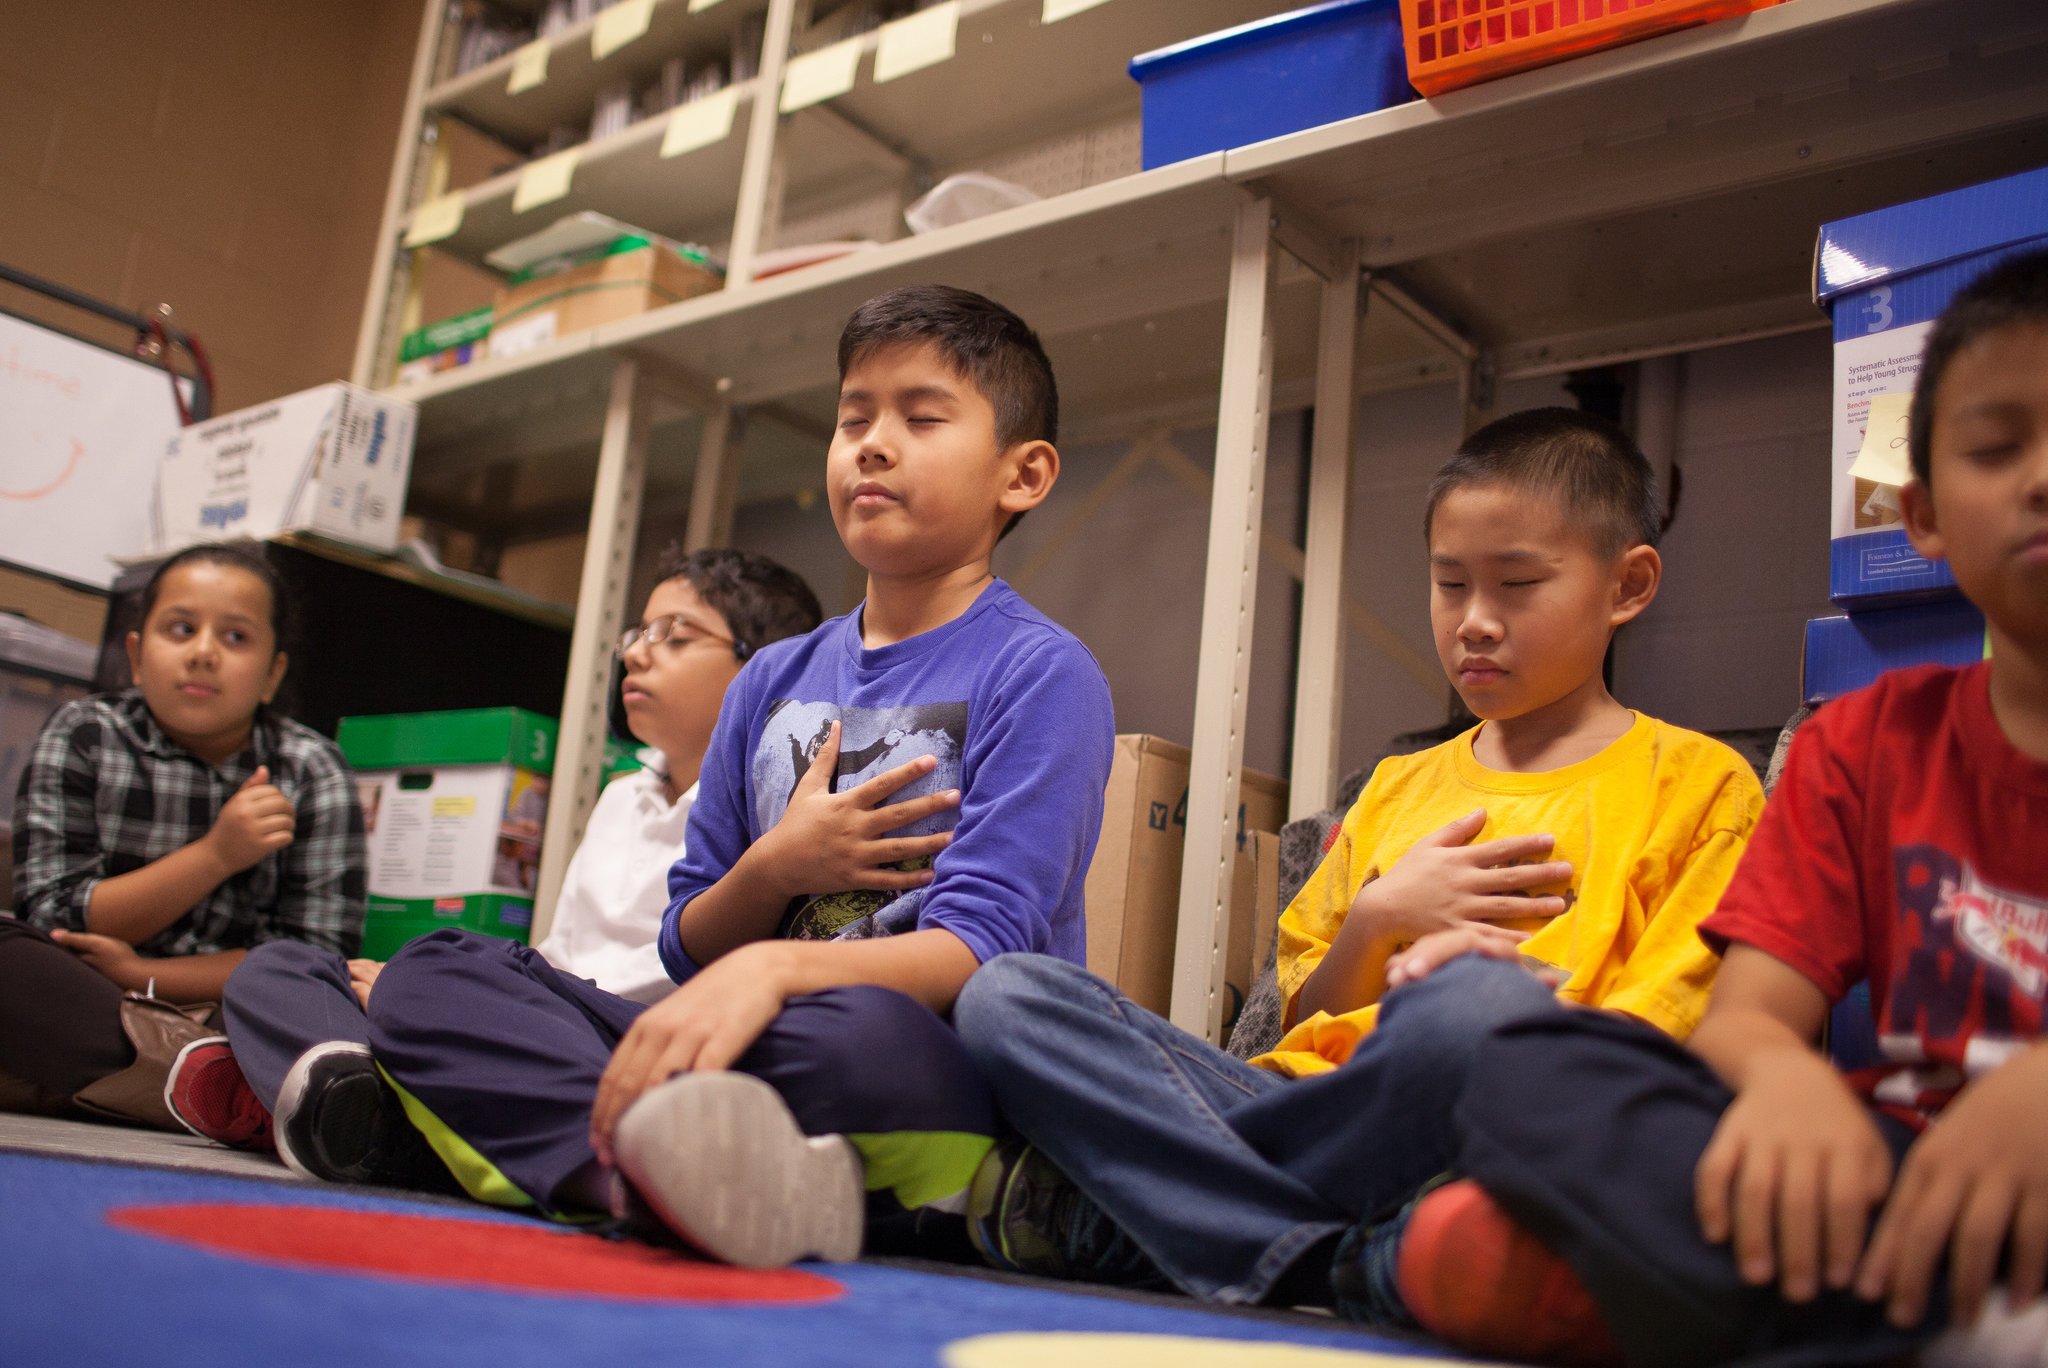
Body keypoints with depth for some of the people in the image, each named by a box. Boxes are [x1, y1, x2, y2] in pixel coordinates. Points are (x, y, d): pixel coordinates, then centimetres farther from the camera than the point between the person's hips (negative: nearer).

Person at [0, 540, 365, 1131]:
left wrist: (141, 973, -13)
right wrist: (216, 855, -14)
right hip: (81, 1007, 1)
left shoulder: (312, 772, 2)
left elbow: (318, 954, -5)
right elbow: (53, 919, -4)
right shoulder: (83, 737, 3)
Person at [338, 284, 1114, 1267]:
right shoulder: (773, 681, 17)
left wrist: (772, 969, -31)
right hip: (748, 1054, 6)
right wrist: (775, 868, -4)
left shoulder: (1040, 673, -2)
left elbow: (979, 948, -14)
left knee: (859, 1035, -41)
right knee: (428, 977, -10)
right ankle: (650, 1147, -32)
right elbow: (688, 951, 18)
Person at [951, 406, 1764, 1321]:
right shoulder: (1399, 789, 26)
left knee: (1482, 1002, -40)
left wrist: (1478, 998, -18)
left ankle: (1120, 1200, -20)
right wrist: (1379, 918, 3)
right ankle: (1316, 1269, -31)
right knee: (1006, 997, -15)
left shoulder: (1694, 782, 11)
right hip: (1317, 1102, 5)